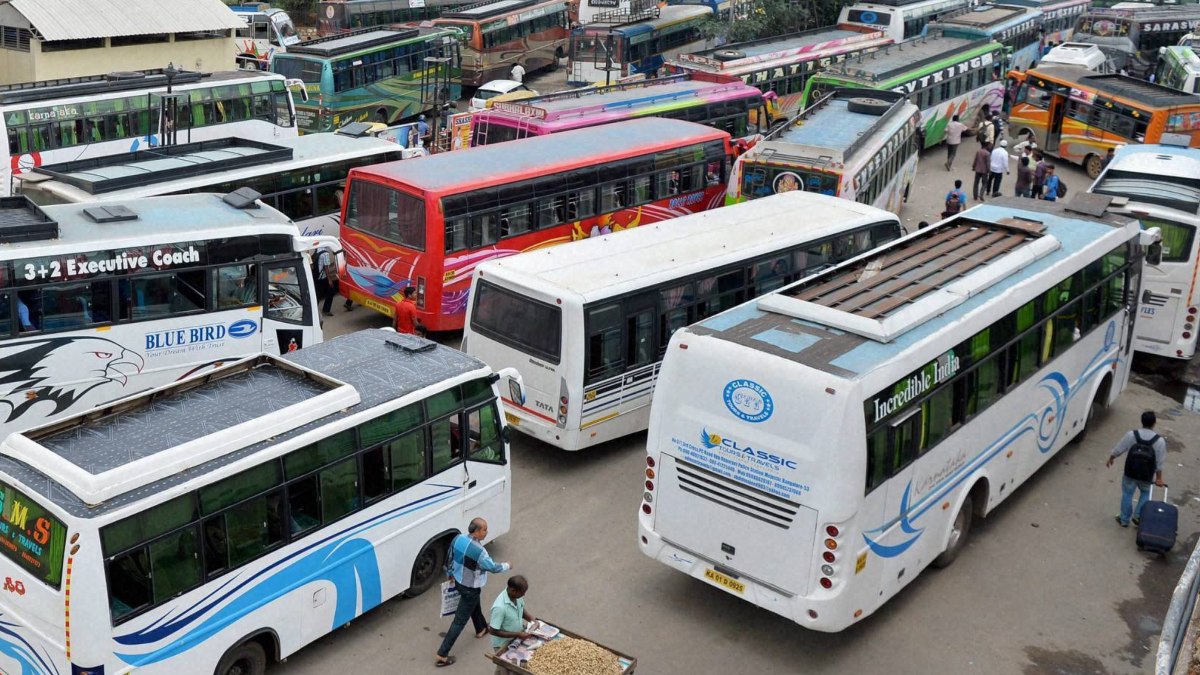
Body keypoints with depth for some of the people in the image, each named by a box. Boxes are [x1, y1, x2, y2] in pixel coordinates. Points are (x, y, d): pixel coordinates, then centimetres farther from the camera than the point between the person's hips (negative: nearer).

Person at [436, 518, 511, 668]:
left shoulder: (458, 538, -12)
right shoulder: (478, 550, -34)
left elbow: (449, 558, 4)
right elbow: (492, 567, -20)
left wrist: (450, 573, 23)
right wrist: (507, 566, 0)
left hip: (459, 581, 8)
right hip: (470, 588, -8)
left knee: (475, 605, 34)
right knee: (460, 621, 4)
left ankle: (481, 629, 60)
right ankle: (442, 655, 9)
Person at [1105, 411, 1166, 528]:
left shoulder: (1131, 435, -15)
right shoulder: (1159, 441, -15)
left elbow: (1118, 450, -5)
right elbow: (1159, 463, -8)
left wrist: (1110, 459, 15)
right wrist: (1159, 478, 5)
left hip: (1130, 473, 0)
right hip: (1146, 476, 0)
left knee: (1127, 494, 17)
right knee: (1145, 493, 27)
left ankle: (1124, 520, 28)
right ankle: (1138, 516, 20)